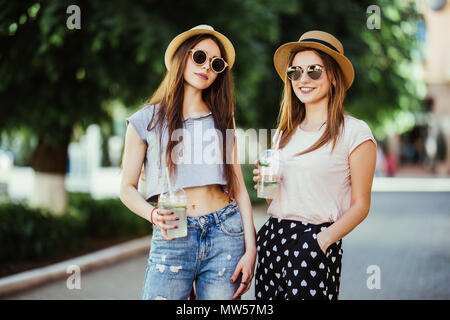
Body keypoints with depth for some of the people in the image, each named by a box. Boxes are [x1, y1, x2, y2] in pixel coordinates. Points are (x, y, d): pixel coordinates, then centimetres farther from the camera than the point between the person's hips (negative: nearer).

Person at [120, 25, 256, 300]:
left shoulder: (222, 120, 13)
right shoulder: (146, 120, 6)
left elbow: (238, 186, 8)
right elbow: (128, 188, 8)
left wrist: (250, 247, -1)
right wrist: (152, 214, -13)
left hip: (225, 234, 2)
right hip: (172, 239, -2)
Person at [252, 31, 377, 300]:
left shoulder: (355, 132, -4)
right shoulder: (286, 132, 13)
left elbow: (360, 204, -5)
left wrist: (325, 239, -19)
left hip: (316, 243, -5)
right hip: (273, 238, 5)